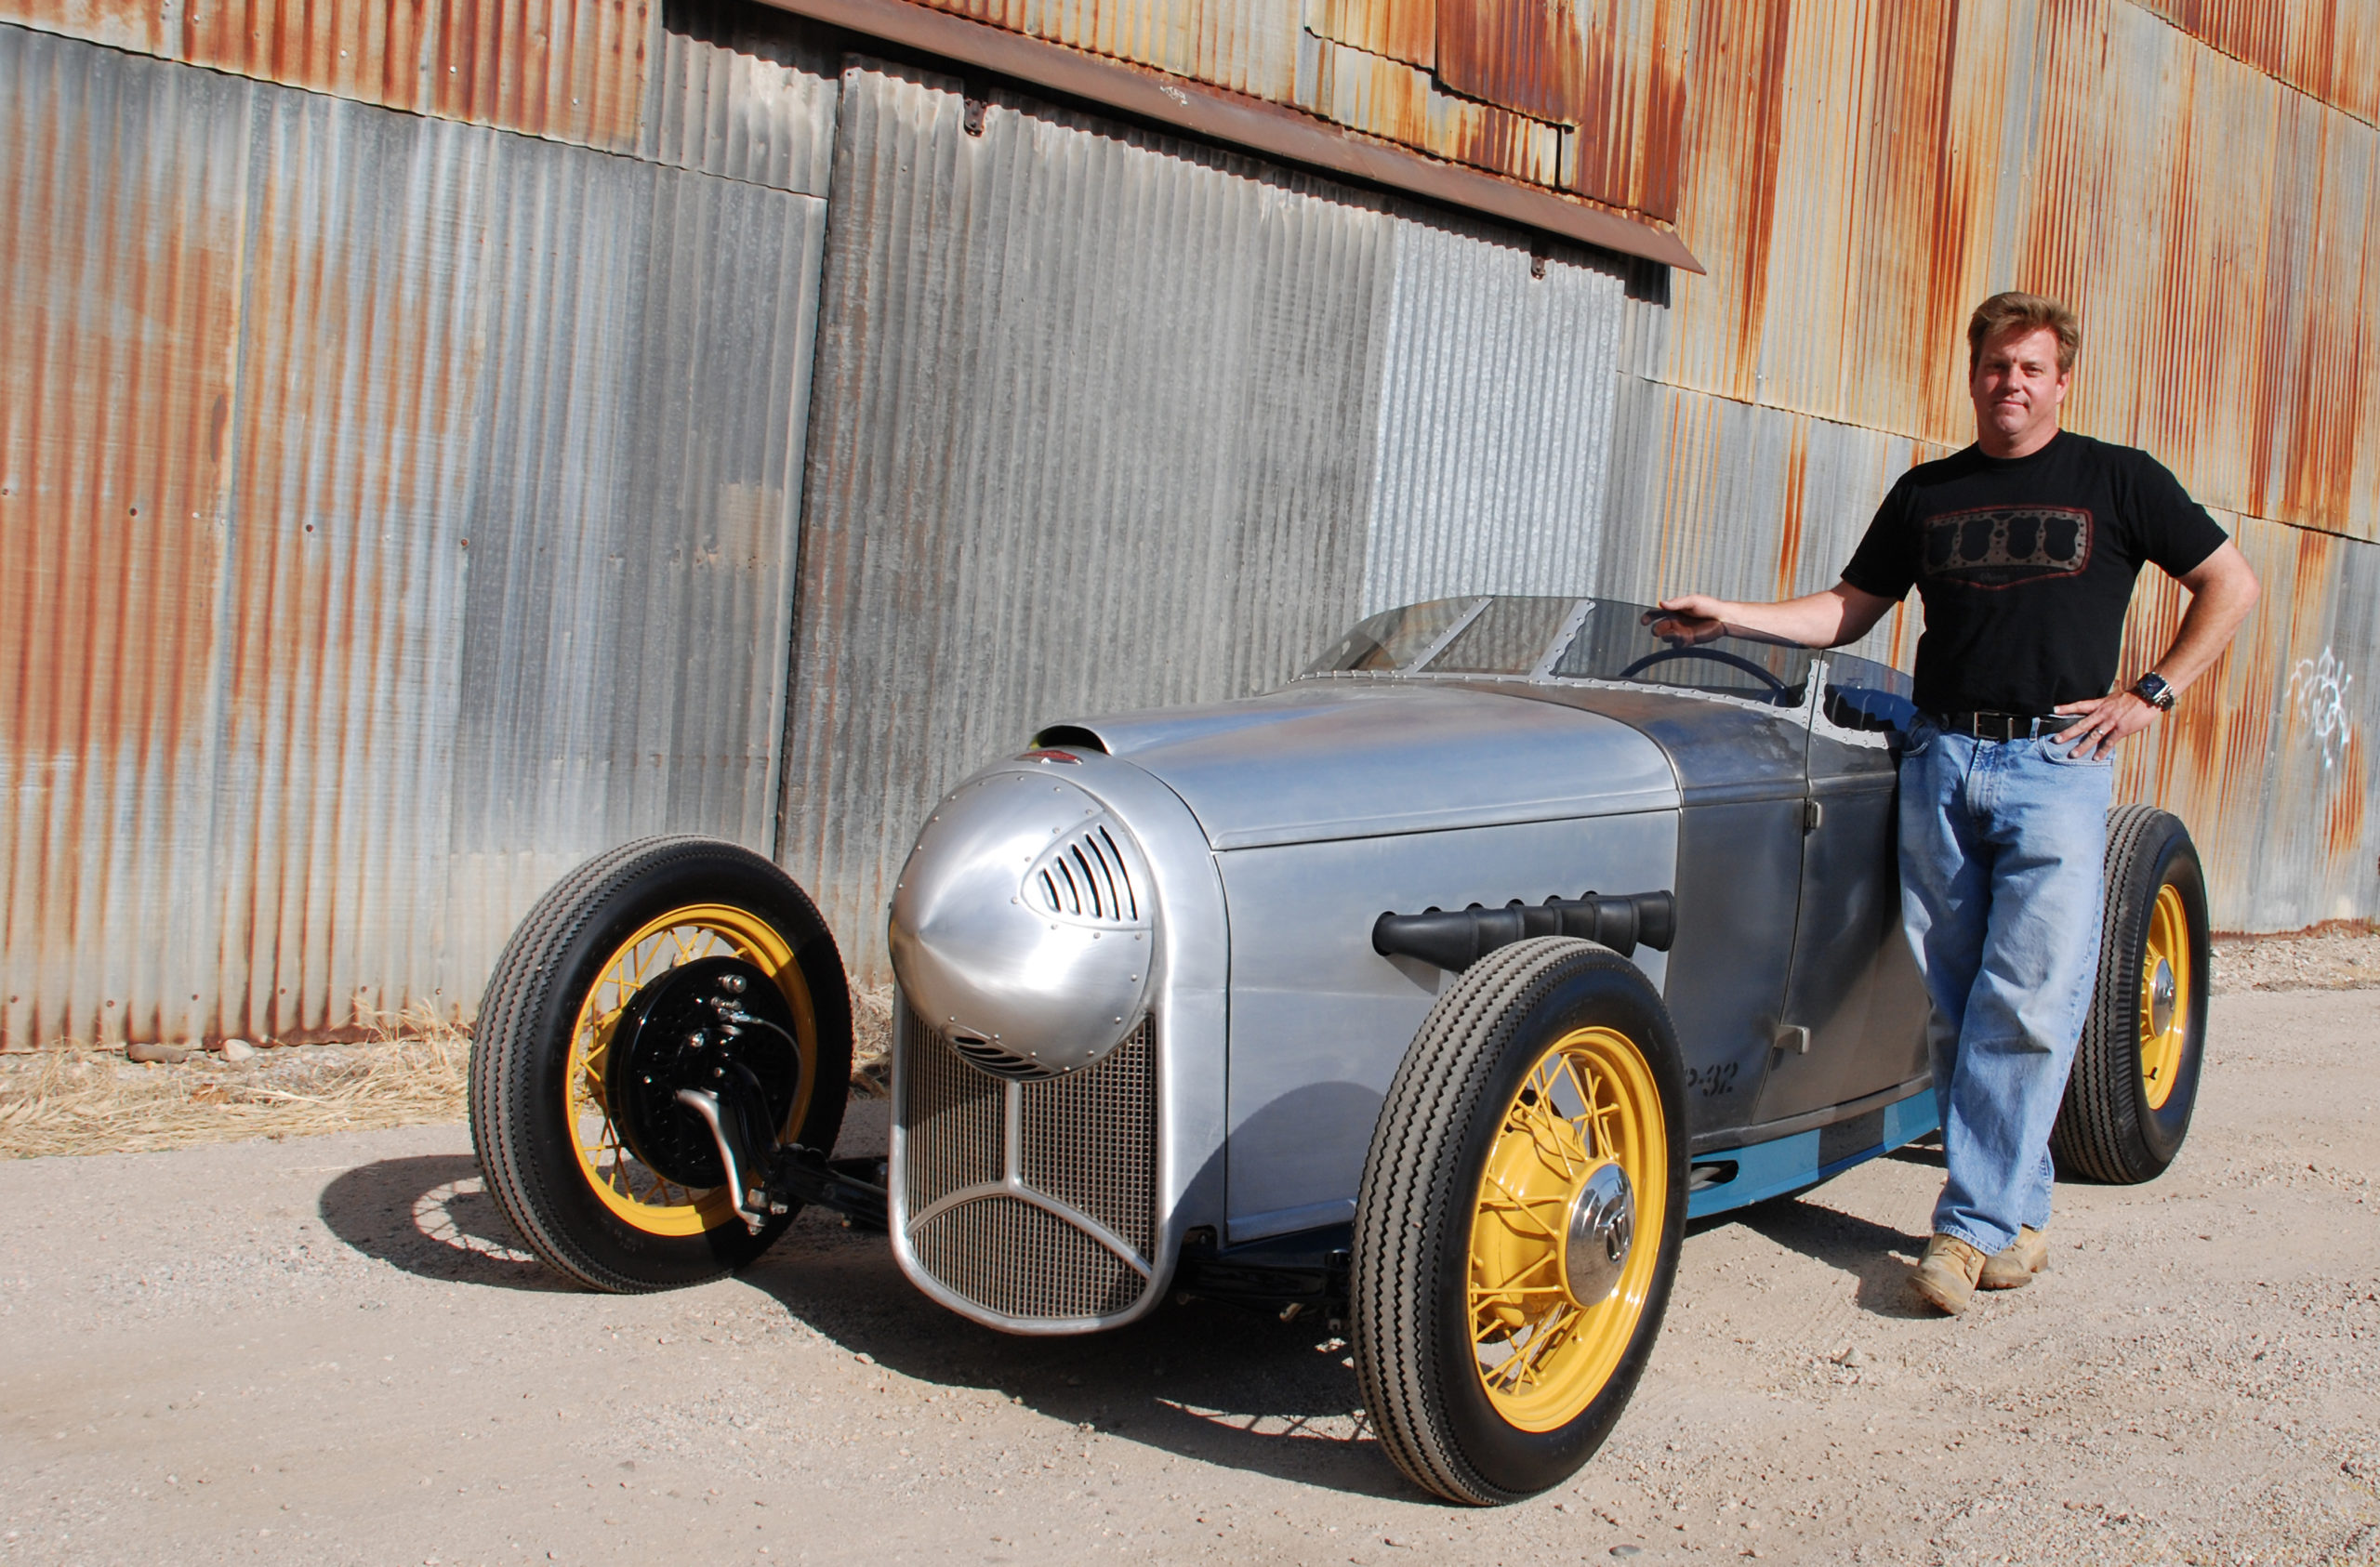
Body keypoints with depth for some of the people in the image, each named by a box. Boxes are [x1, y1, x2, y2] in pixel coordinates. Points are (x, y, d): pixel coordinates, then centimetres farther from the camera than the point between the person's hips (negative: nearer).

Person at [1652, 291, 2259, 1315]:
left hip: (2056, 761, -3)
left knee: (2025, 1005, -11)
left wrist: (2151, 693, 2)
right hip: (1939, 760, 3)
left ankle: (1972, 1226, -7)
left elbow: (2230, 585, 12)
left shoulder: (2117, 481, 8)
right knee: (1954, 1008, 2)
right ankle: (2019, 1220, 13)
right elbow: (1847, 612, 19)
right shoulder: (1926, 492, 16)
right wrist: (1728, 616, 7)